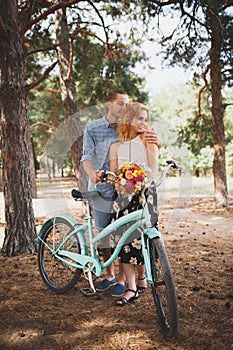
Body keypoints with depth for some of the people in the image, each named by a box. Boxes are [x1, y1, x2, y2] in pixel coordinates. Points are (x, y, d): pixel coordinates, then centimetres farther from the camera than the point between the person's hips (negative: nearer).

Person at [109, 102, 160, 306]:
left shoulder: (148, 141, 8)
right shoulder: (116, 147, 16)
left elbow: (153, 170, -3)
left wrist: (152, 146, -11)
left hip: (145, 194, -2)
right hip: (124, 195, 2)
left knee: (141, 240, -6)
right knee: (125, 241, -4)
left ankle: (142, 278, 21)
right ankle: (131, 288, 2)